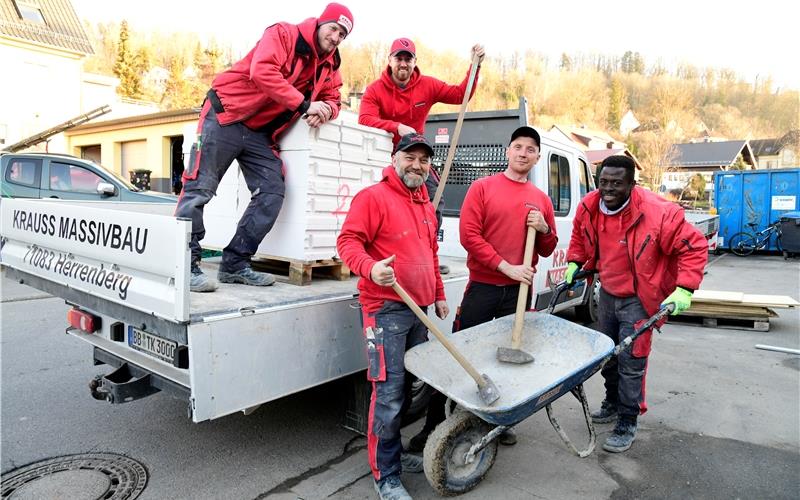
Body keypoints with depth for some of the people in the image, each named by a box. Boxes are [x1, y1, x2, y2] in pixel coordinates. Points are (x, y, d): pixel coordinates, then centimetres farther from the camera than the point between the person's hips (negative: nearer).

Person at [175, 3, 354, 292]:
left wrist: (324, 111, -10)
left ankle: (235, 265, 2)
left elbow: (333, 99, 15)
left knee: (272, 193, -5)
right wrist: (305, 105, -25)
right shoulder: (283, 34, -9)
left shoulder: (330, 67, 12)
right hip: (225, 117, -6)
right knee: (199, 189, -8)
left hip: (261, 133, 7)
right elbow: (262, 72, -23)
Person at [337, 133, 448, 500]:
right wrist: (371, 268, -32)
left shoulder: (426, 206, 19)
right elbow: (348, 241, -14)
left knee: (407, 385, 16)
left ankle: (394, 452, 33)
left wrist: (438, 295, 24)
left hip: (418, 309, 8)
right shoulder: (373, 197, -6)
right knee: (389, 393, -6)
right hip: (386, 308, -8)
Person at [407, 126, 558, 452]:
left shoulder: (542, 200, 11)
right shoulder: (482, 187, -1)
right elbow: (469, 235, -11)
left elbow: (548, 249, 18)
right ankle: (433, 425, 12)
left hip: (519, 292, 4)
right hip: (482, 287, -3)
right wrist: (507, 267, -16)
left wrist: (544, 229, -5)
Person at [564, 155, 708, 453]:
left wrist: (684, 290, -26)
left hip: (639, 299, -6)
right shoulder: (588, 207, -11)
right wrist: (574, 263, 4)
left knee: (630, 361, -5)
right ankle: (613, 402, 42)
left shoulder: (657, 213, -27)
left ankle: (627, 425, 11)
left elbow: (694, 247, -19)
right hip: (608, 293, 6)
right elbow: (579, 235, 12)